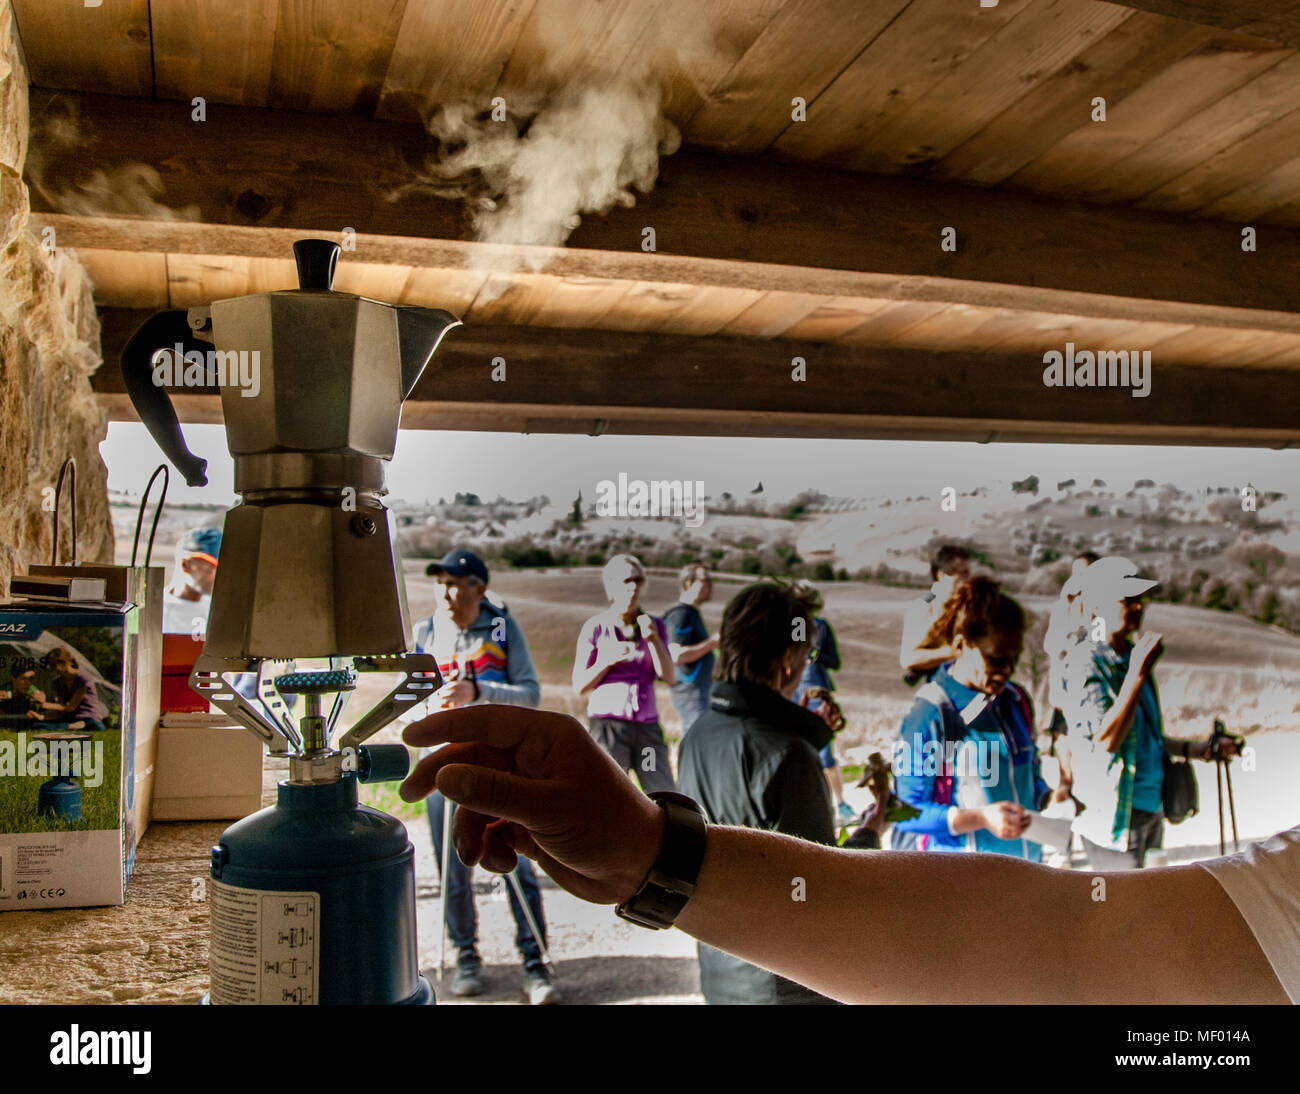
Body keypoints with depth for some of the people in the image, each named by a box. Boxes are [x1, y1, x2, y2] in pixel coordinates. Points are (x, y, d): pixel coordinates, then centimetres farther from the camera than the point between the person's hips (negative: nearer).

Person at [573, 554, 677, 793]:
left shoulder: (654, 626, 11)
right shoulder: (595, 627, 1)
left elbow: (669, 678, 1)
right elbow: (579, 686, 1)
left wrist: (653, 639, -12)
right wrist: (608, 660, -14)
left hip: (648, 728, 4)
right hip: (608, 725, -3)